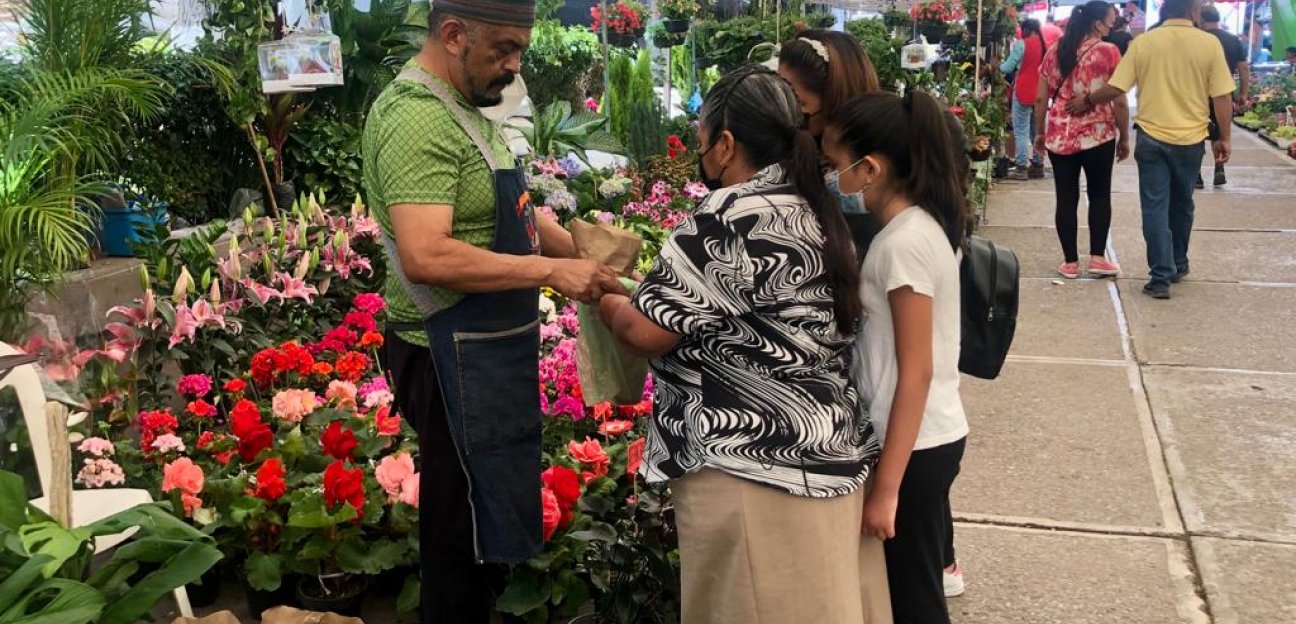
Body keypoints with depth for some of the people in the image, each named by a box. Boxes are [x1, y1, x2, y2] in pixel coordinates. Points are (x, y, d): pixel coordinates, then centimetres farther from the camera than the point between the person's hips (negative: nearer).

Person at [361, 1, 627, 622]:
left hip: (486, 353, 10)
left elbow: (504, 212, 20)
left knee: (484, 532, 21)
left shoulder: (460, 109, 12)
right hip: (456, 361, -10)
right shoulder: (416, 118, -20)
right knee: (466, 540, 3)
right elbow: (425, 257, -31)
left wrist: (582, 251, 5)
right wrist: (548, 270, -27)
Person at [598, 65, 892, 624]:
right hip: (827, 452, 9)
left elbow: (648, 332, -15)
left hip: (755, 465, -9)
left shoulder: (730, 220, -17)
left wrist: (603, 300, 5)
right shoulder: (813, 210, 10)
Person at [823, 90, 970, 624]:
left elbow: (916, 373, -22)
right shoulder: (919, 224, 6)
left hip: (914, 444, -9)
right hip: (929, 435, 9)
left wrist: (886, 487, -19)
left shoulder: (904, 243, -22)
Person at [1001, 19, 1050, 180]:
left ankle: (1021, 168, -6)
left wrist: (998, 66, 12)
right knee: (1038, 130, 12)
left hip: (1024, 93, -6)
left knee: (1021, 131, -3)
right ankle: (1038, 165, 15)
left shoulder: (1021, 44, -9)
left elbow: (1007, 68, -7)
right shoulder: (1046, 46, 7)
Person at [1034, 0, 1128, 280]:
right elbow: (1119, 101, -6)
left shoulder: (1054, 53, 6)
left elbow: (1040, 99, 8)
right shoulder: (1108, 52, -5)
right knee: (1100, 195, 13)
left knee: (1066, 199, 7)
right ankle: (1097, 258, 13)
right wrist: (1124, 137, 4)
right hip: (1098, 133, -3)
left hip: (1059, 134, 3)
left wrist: (1041, 132, 18)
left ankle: (1070, 262, 11)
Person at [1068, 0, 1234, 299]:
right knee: (1181, 206, 18)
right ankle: (1178, 265, 33)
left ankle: (1161, 277, -1)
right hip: (1190, 138, 1)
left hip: (1152, 137, -1)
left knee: (1155, 208, 3)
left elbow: (1115, 89, -8)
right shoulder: (1209, 44, -6)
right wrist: (1225, 138, 5)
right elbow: (1222, 97, -5)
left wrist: (1087, 100, 10)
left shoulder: (1143, 42, -6)